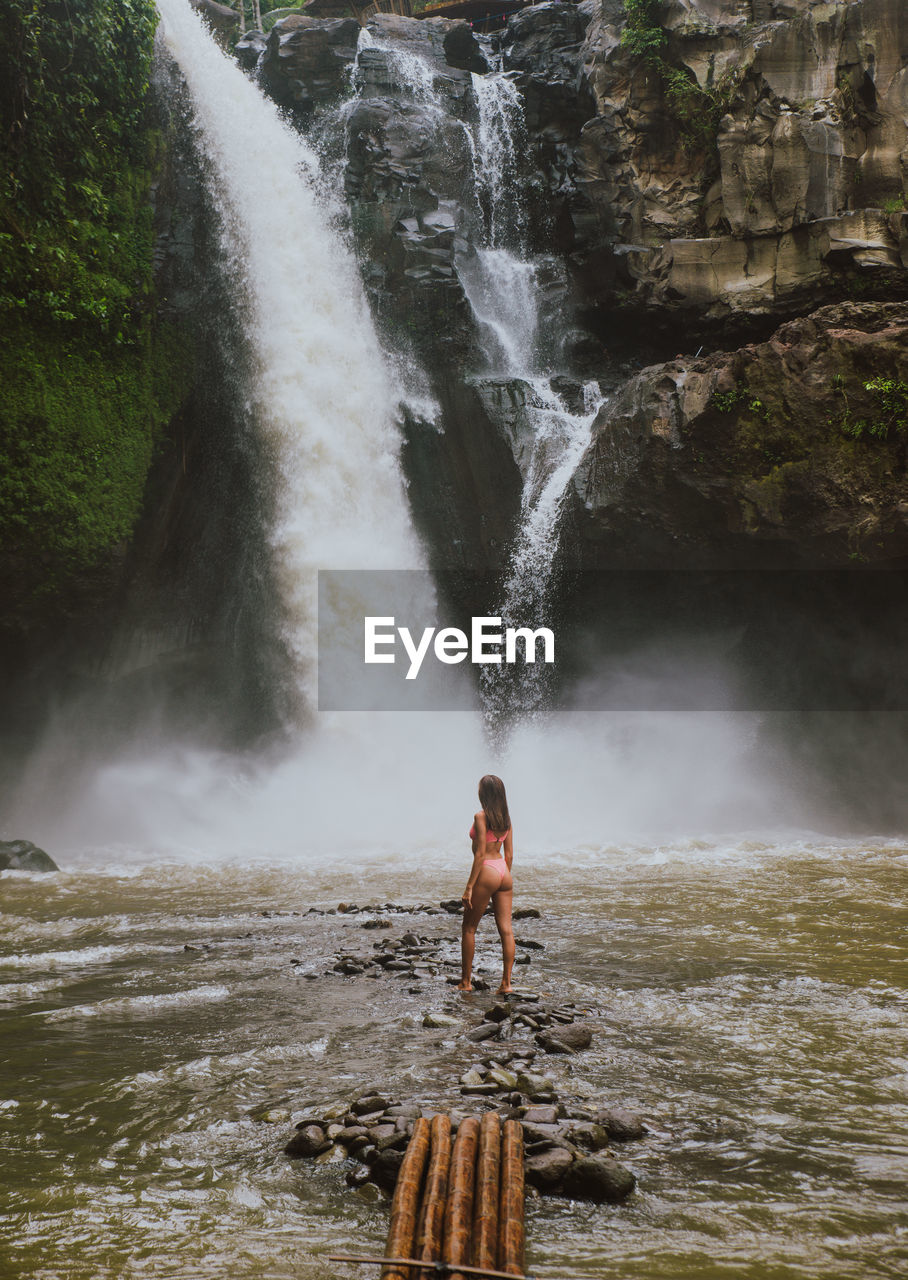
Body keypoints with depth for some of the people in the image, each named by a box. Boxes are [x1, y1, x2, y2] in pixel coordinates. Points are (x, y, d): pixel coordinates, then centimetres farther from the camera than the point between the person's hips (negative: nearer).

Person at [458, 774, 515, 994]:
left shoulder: (481, 817, -13)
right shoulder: (506, 819, 8)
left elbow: (480, 854, -16)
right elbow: (509, 854, 12)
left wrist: (469, 887, -14)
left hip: (487, 872, -7)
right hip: (504, 873, 7)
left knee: (469, 928, 7)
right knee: (506, 929, 3)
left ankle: (466, 982, 13)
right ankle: (506, 982, 2)